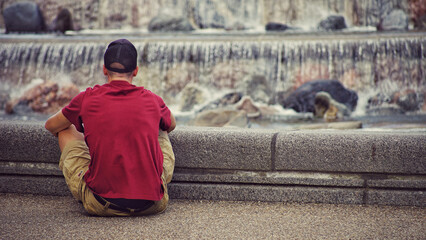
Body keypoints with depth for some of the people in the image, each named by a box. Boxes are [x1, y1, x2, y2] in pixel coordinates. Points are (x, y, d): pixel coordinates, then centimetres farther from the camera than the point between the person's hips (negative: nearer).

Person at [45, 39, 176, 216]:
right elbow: (171, 125, 28)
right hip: (151, 204, 2)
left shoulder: (88, 98, -1)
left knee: (66, 131, 20)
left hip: (101, 205, -2)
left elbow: (51, 126, 18)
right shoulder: (152, 100, 3)